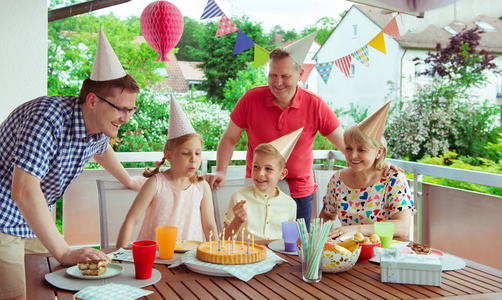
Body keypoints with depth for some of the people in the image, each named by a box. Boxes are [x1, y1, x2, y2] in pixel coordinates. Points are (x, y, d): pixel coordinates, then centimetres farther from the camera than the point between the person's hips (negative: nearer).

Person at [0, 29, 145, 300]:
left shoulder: (102, 126, -2)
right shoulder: (48, 118, -28)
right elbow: (23, 191, -35)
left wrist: (129, 181, 39)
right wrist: (64, 253, -33)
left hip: (36, 223, 8)